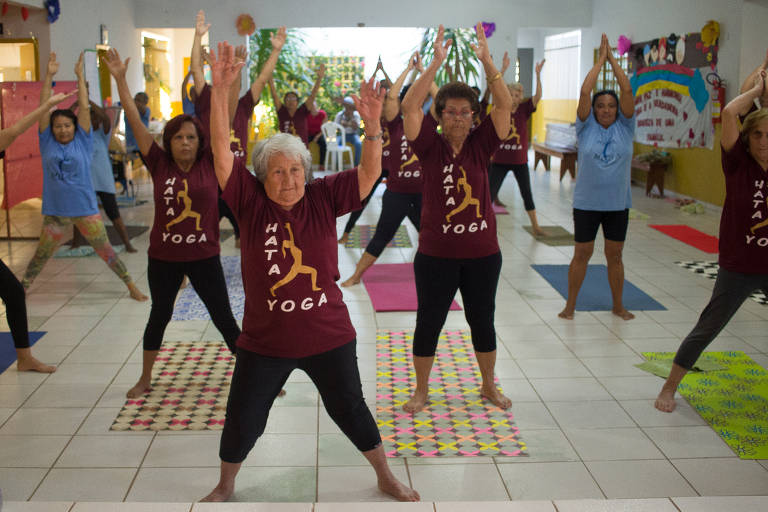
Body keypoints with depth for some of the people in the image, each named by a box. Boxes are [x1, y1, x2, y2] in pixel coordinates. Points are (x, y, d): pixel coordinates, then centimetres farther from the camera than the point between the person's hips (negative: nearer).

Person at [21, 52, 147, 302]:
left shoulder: (82, 142, 0)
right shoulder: (47, 143, 3)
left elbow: (84, 107, -4)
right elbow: (44, 108, -1)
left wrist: (80, 76, -5)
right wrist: (49, 76, -3)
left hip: (85, 209, -1)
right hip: (55, 211, 1)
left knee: (105, 251, 5)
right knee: (41, 255, 12)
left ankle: (131, 286, 14)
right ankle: (21, 289, 28)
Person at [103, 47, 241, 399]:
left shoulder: (210, 165, -6)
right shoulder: (160, 165, -4)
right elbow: (135, 122, -6)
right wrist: (120, 79, -9)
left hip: (204, 256, -1)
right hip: (163, 257, 1)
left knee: (224, 318, 7)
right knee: (159, 315, 18)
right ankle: (145, 379, 35)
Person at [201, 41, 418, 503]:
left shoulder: (323, 198, -5)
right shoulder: (249, 201, -8)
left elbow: (369, 173, -13)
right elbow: (222, 149, -16)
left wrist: (373, 124, -29)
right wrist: (220, 89, -27)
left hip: (328, 335, 0)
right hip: (264, 342, 0)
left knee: (350, 409, 17)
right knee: (242, 421, 12)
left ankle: (387, 477, 38)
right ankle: (225, 486, 40)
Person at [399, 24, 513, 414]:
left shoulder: (480, 145, -1)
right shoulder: (430, 146, -5)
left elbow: (504, 104, -10)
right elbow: (409, 106, -18)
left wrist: (486, 59, -19)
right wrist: (436, 62, -23)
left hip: (483, 253, 2)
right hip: (436, 254, -2)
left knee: (483, 320, 16)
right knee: (428, 323, 9)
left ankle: (489, 386, 35)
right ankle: (421, 390, 27)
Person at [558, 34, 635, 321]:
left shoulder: (625, 127, 2)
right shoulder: (586, 127, -1)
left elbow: (627, 90, -6)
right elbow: (584, 91, -11)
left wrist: (612, 58, -2)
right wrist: (600, 59, -4)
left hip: (617, 203, 2)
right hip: (587, 202, -1)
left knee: (614, 255, 11)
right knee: (582, 254, 5)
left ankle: (618, 305, 25)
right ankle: (570, 305, 17)